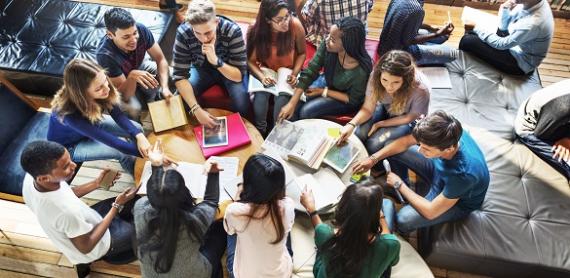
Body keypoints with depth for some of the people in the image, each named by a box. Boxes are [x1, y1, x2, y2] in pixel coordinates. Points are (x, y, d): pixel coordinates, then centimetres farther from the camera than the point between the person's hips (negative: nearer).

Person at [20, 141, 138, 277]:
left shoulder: (31, 176, -23)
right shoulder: (67, 211, -45)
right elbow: (86, 247, -26)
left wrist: (96, 183, -7)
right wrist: (117, 206, -25)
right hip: (90, 247, -7)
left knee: (131, 202, 17)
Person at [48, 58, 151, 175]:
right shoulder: (70, 114, -43)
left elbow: (118, 115, -19)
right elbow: (111, 141, -41)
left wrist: (139, 135, -36)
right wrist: (147, 154, -42)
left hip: (92, 124, 6)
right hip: (69, 146, -5)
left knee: (137, 128, -7)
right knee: (122, 150, -22)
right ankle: (134, 172, 11)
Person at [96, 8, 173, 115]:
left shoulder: (141, 30, -31)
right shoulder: (105, 55, -40)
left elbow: (161, 59, -23)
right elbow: (125, 95, -34)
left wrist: (165, 87, -39)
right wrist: (132, 76, -55)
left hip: (138, 67, 4)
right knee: (133, 108, -30)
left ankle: (150, 102, 3)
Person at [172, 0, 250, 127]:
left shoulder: (233, 31, -33)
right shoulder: (183, 32, -29)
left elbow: (239, 75, -28)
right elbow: (179, 75, -27)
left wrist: (216, 61, -47)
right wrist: (197, 109, -39)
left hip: (228, 70, -1)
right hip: (201, 69, 2)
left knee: (242, 105, -27)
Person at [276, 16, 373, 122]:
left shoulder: (360, 71, -37)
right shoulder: (326, 46, -28)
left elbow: (353, 100, -19)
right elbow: (309, 73, -21)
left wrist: (324, 92, -17)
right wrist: (291, 103, -27)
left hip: (344, 99, -4)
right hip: (326, 83, 5)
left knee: (306, 112, -21)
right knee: (283, 100, -9)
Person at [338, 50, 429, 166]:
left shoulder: (420, 91, -36)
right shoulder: (376, 77, -28)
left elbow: (410, 118, -16)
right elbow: (367, 109, -17)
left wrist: (380, 124, -17)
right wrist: (351, 124, -36)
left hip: (409, 121, -3)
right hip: (385, 110, 3)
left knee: (374, 143, -24)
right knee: (360, 134, -21)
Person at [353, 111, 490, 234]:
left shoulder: (463, 173, -44)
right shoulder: (447, 135, -28)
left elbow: (431, 212, -32)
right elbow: (405, 141, -10)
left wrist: (399, 184, -22)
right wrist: (373, 159, -17)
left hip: (459, 202, -5)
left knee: (403, 219, -28)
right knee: (395, 151, -8)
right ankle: (402, 193, 15)